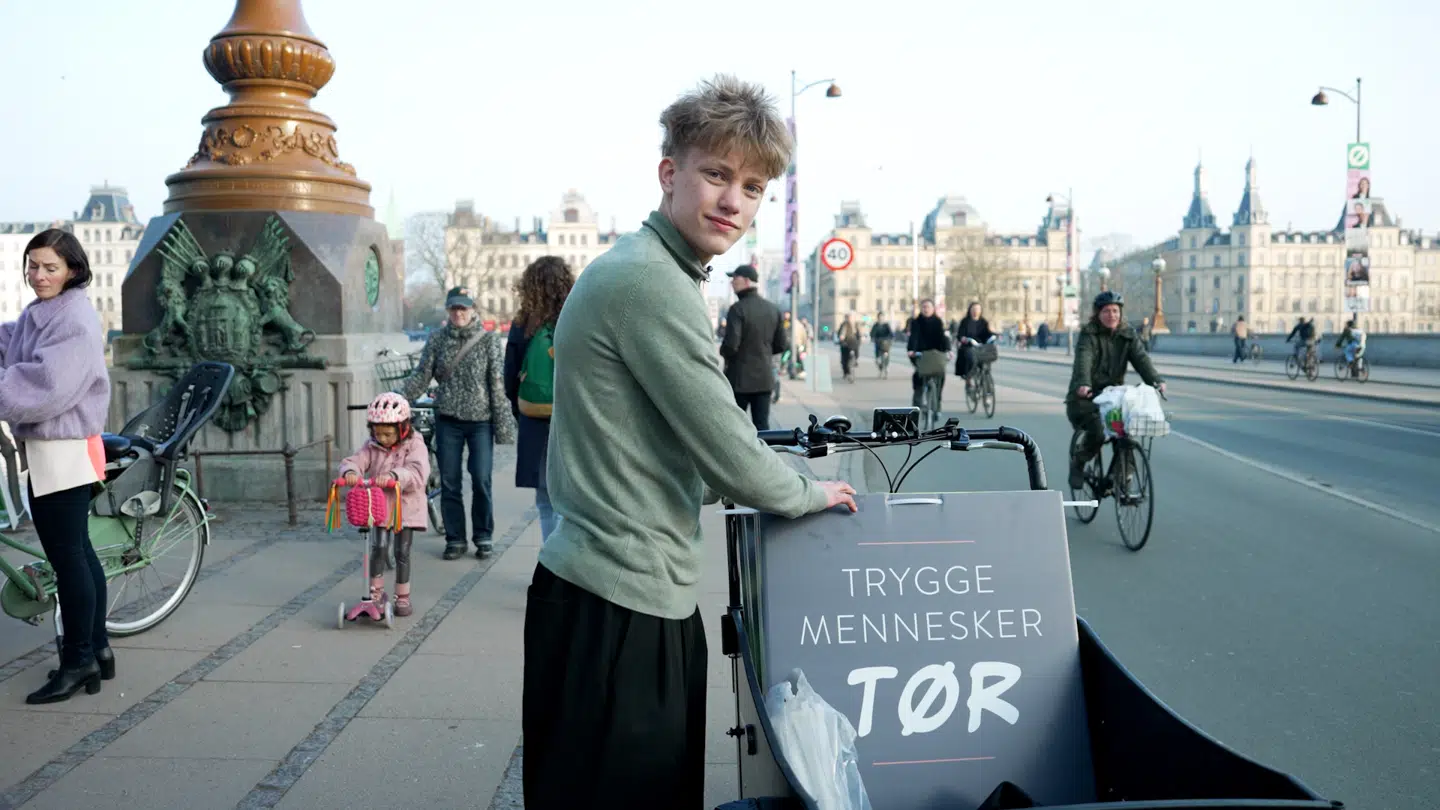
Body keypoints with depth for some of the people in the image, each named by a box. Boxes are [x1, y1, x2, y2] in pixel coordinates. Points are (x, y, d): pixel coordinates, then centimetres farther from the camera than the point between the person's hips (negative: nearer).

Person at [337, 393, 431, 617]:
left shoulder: (415, 446, -10)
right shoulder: (371, 447, 2)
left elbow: (417, 472, -25)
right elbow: (354, 461, -11)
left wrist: (393, 476, -42)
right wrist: (350, 472, -35)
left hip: (404, 507, -2)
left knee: (402, 552, 5)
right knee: (377, 548, -3)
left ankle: (402, 596, 18)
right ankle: (376, 592, 16)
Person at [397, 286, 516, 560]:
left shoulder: (489, 339, -1)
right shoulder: (437, 339, 4)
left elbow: (498, 383, -3)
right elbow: (421, 376, 3)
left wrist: (502, 424, -6)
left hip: (480, 421, -2)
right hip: (447, 421, 2)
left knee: (481, 481, -2)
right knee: (449, 483, 5)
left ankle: (483, 537, 14)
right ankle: (455, 539, 16)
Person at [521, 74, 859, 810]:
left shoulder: (650, 272, 15)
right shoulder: (649, 281, -18)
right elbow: (727, 454, -17)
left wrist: (781, 484, 20)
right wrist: (808, 494, 2)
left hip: (639, 592, 10)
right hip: (617, 606, -10)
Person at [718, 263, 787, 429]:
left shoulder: (738, 309, -14)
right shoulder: (773, 309, 5)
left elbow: (731, 345, -21)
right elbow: (781, 344, 6)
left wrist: (723, 352, 1)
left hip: (739, 378, -5)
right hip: (765, 378, 5)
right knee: (762, 425, 7)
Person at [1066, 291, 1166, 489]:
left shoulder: (1128, 334, 4)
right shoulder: (1089, 334, -8)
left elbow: (1141, 358, -10)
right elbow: (1083, 360, -25)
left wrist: (1156, 380, -27)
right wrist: (1083, 384, -44)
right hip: (1086, 396, -4)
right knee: (1097, 432, -24)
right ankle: (1077, 461, 7)